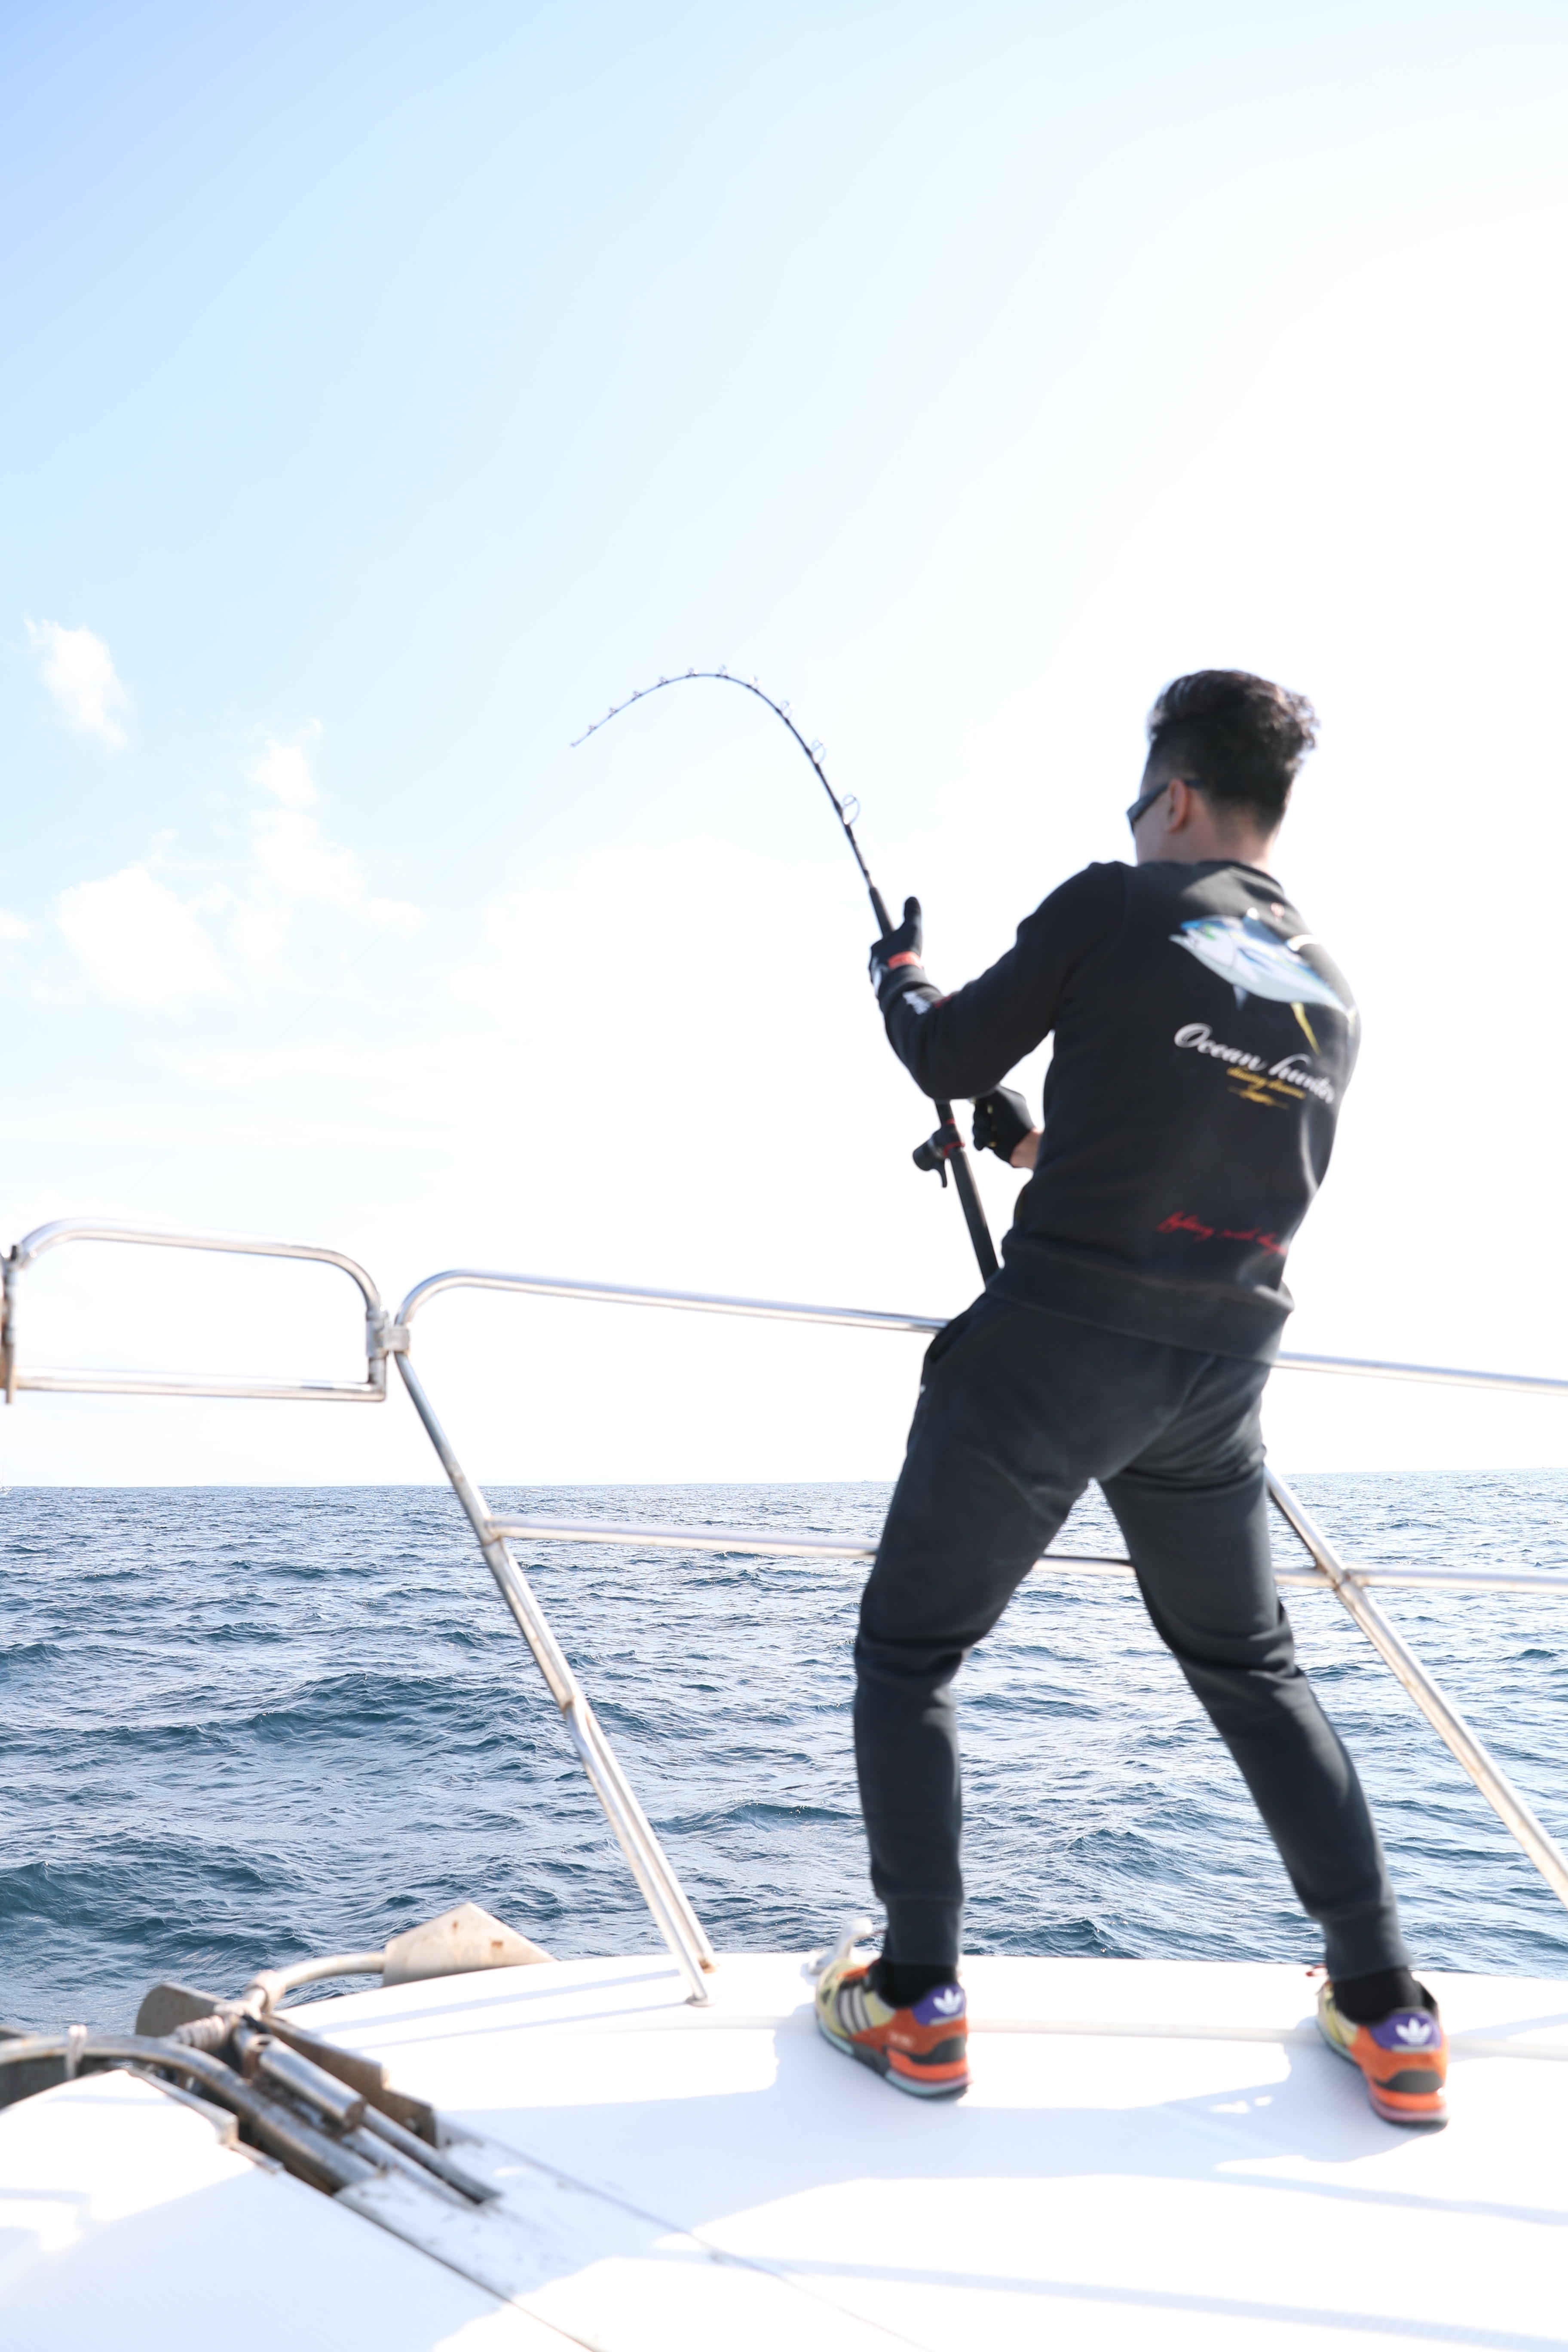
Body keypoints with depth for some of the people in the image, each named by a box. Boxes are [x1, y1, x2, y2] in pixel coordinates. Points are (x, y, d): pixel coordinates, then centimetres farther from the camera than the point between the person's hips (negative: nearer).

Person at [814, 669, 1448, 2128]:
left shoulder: (1116, 908, -5)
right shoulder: (1331, 996, 14)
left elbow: (949, 1059, 3)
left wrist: (897, 971, 25)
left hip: (1056, 1340, -6)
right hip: (1221, 1369, 6)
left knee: (905, 1655, 10)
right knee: (1251, 1667, 22)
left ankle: (916, 2003, 11)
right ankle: (1387, 2015, 23)